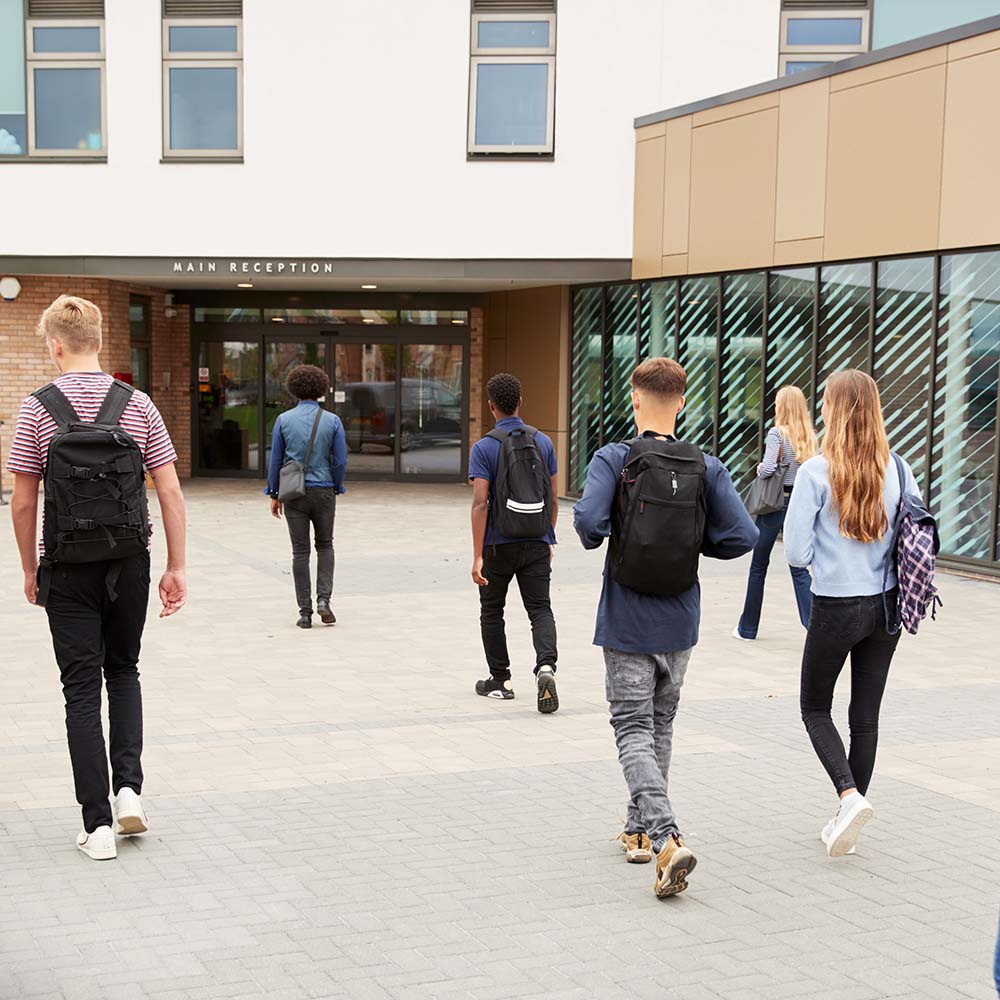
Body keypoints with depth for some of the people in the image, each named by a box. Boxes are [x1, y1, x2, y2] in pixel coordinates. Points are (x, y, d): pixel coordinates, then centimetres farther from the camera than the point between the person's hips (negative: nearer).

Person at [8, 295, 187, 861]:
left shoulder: (39, 410, -6)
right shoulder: (138, 405, -1)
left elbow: (24, 503, -5)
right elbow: (170, 492, -3)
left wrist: (31, 570, 7)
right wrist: (177, 568, 3)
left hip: (68, 569, -2)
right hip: (129, 563, 2)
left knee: (83, 689, 4)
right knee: (124, 672, 22)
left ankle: (98, 823, 3)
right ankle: (129, 788, 8)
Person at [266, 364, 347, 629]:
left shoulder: (284, 420, -3)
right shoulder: (332, 421, -4)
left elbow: (275, 460, -1)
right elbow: (341, 461, -4)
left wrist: (274, 495, 8)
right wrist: (335, 489, 12)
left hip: (294, 494, 0)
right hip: (324, 492, 0)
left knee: (300, 552, 7)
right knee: (325, 546, 18)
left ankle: (305, 612, 6)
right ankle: (323, 599, 1)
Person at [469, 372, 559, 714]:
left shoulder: (484, 448, -10)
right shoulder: (543, 442, 2)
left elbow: (480, 504, -16)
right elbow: (553, 499, 7)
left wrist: (477, 556, -15)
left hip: (498, 544, -2)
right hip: (536, 543, 2)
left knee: (492, 611, 15)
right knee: (540, 609, 2)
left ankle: (499, 680, 22)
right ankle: (545, 667, -22)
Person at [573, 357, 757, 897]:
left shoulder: (613, 459, -11)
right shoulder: (706, 467, -3)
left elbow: (588, 518, -26)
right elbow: (743, 536, -9)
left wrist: (597, 537, -3)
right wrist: (693, 542, 8)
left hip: (627, 624, -3)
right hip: (680, 624, 4)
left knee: (634, 731, 0)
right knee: (660, 727, 19)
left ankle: (666, 839, -17)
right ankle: (641, 829, 30)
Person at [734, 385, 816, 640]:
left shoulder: (777, 433, -12)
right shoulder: (810, 436, 5)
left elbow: (768, 468, -21)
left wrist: (759, 469, -1)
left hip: (774, 503, -4)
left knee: (759, 566, 9)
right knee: (798, 567, 7)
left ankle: (747, 627, 19)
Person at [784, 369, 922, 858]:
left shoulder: (816, 472, -14)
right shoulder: (897, 470, -2)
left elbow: (796, 552, -13)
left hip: (836, 609, -4)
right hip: (887, 607, 4)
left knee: (815, 708, 14)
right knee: (865, 715, 13)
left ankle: (850, 796, -7)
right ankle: (847, 819, 20)